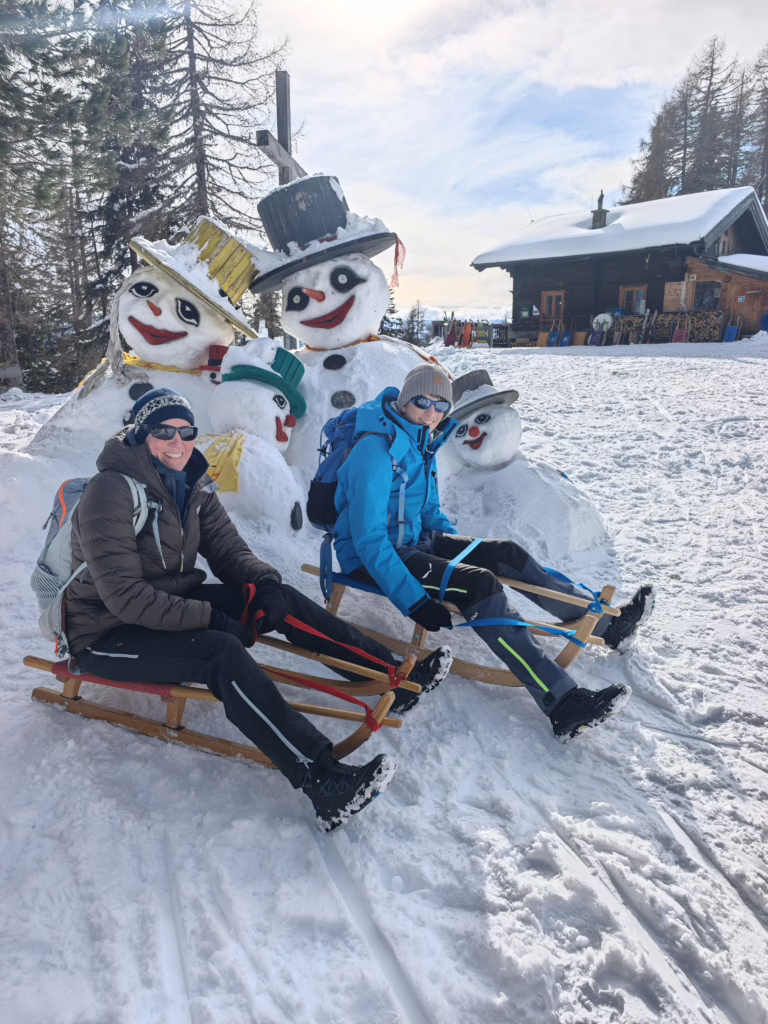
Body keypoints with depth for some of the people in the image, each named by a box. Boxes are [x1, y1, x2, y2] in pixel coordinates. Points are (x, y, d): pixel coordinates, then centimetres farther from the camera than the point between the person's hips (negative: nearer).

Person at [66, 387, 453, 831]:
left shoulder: (191, 485, 3)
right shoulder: (111, 491, -20)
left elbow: (227, 548, 4)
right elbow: (125, 596, -25)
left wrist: (263, 582, -17)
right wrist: (211, 618, -28)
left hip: (173, 605, 8)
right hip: (109, 635, -7)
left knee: (282, 598, -10)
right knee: (223, 652, -33)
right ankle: (324, 783, -42)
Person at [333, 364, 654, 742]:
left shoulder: (423, 445, 6)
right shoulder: (376, 450, -22)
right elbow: (369, 539, -27)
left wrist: (469, 551, 8)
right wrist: (414, 602, -31)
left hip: (415, 538, 9)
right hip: (372, 557, -9)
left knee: (506, 553, 0)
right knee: (479, 584, -27)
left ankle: (604, 623, 11)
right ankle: (563, 704, -31)